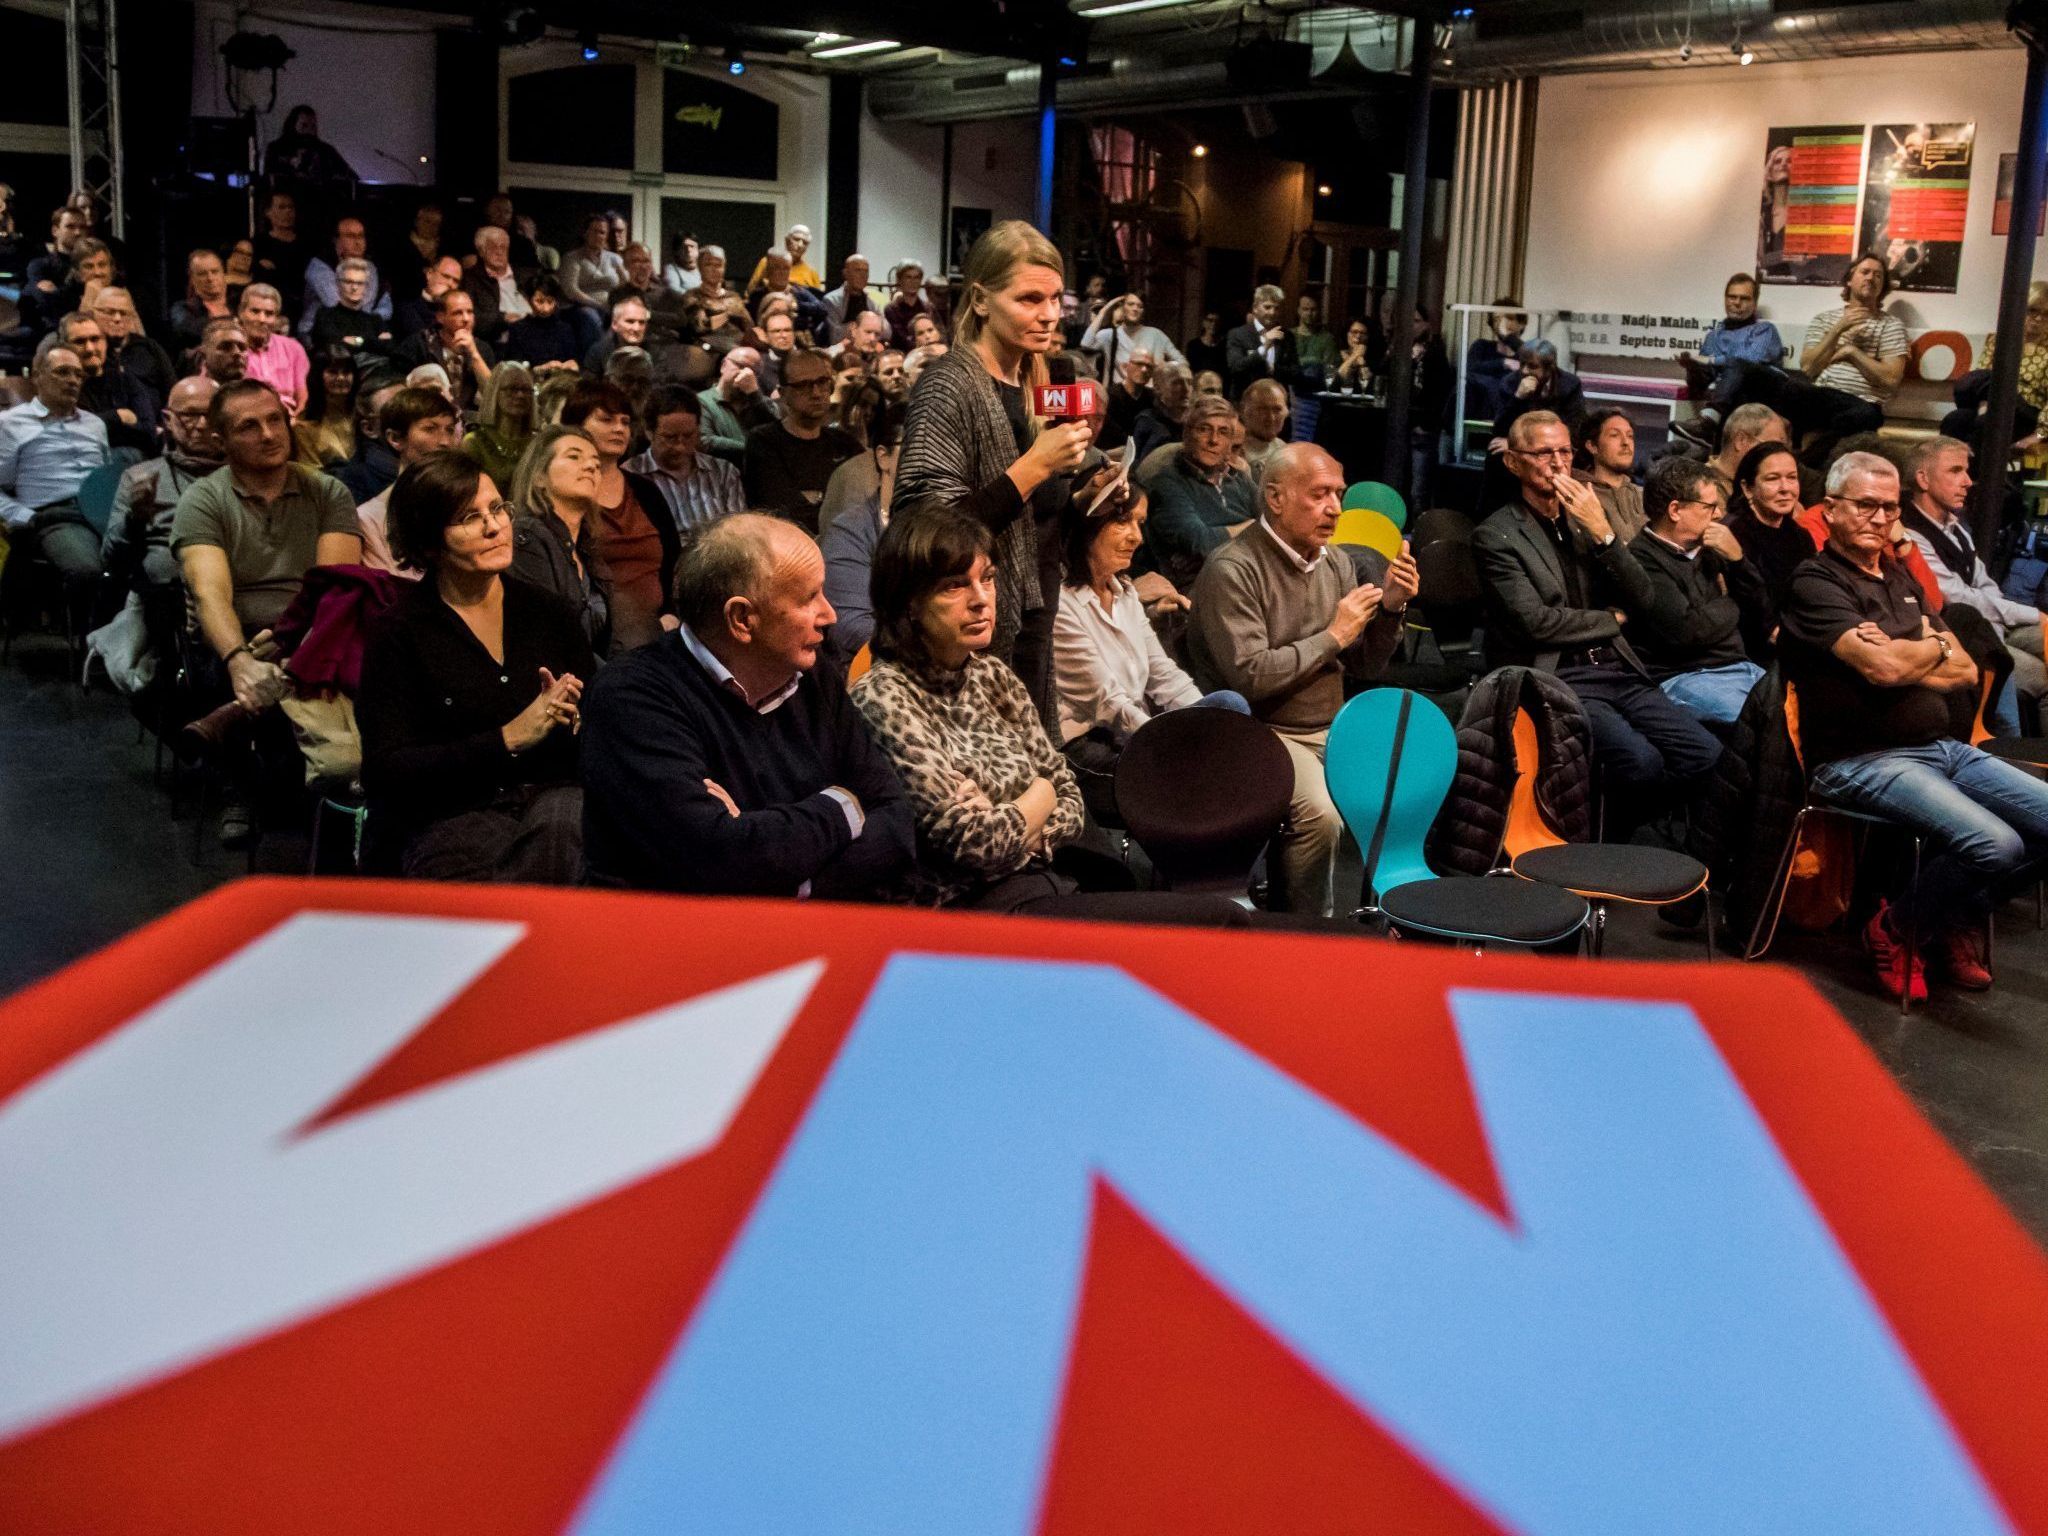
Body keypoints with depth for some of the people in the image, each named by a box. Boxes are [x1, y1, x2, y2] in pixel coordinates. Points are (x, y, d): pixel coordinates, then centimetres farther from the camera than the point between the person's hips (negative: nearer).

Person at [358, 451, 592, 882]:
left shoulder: (550, 613, 14)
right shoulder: (400, 634, 2)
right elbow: (386, 772, -6)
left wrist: (575, 721, -8)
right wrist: (509, 738, -13)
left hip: (557, 802, 3)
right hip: (451, 820, -3)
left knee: (566, 818, -34)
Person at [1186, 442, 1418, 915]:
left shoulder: (1338, 564, 11)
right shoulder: (1233, 570, -12)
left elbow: (1364, 668, 14)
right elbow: (1250, 677, -22)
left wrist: (1390, 608, -4)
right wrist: (1333, 636, -14)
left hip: (1332, 730, 8)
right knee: (1321, 815, -31)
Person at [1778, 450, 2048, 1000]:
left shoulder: (1901, 580, 20)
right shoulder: (1815, 583, -6)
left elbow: (1966, 672, 12)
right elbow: (1883, 668, -20)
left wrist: (1903, 657, -7)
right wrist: (1934, 646, 2)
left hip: (1942, 747, 9)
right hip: (1861, 761, -8)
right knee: (1996, 845, -26)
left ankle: (1955, 919, 14)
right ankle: (1901, 928, 2)